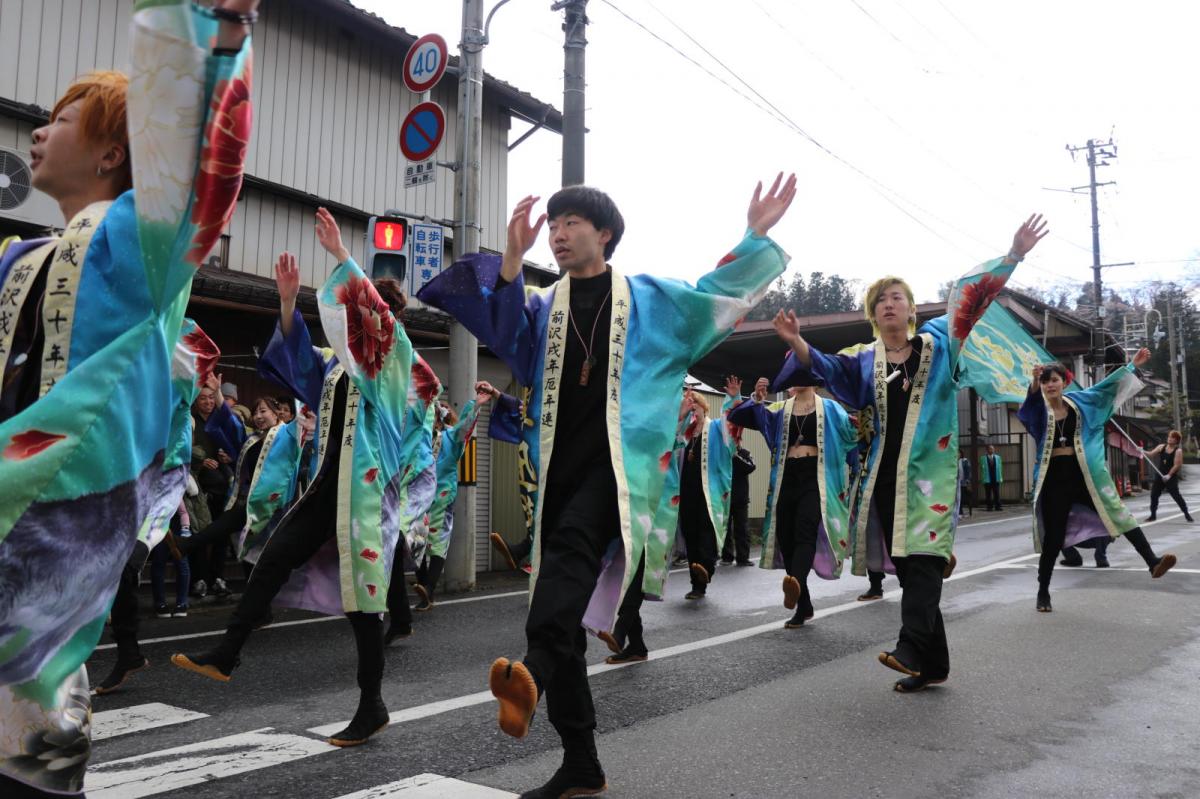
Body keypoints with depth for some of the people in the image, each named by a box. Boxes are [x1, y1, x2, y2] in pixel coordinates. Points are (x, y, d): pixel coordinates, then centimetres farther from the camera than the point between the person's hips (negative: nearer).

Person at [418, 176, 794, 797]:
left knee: (573, 543, -37)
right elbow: (507, 338, 1)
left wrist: (757, 237, 10)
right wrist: (512, 261, -7)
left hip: (616, 466, -3)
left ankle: (533, 673, -56)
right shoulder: (544, 306, 19)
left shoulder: (649, 298, 14)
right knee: (566, 620, 4)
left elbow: (717, 293, 19)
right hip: (560, 471, 4)